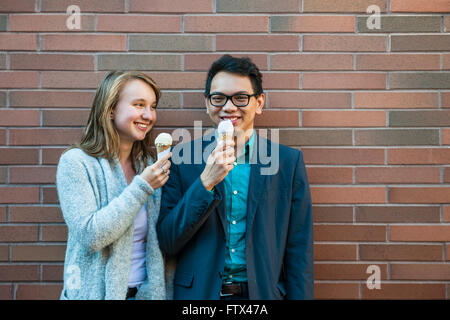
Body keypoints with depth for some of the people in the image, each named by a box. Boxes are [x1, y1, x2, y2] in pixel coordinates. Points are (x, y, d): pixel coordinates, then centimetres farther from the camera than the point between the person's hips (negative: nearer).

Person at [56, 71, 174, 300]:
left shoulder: (148, 165, 2)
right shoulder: (75, 162, -12)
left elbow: (160, 239, 7)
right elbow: (90, 236, -21)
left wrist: (163, 292, 4)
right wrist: (142, 188, -22)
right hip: (98, 292, -4)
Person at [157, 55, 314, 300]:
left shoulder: (289, 161, -4)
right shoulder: (181, 159, -4)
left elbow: (298, 250, -2)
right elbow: (167, 243, -10)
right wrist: (206, 182, -21)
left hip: (264, 292, 1)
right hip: (198, 292, 0)